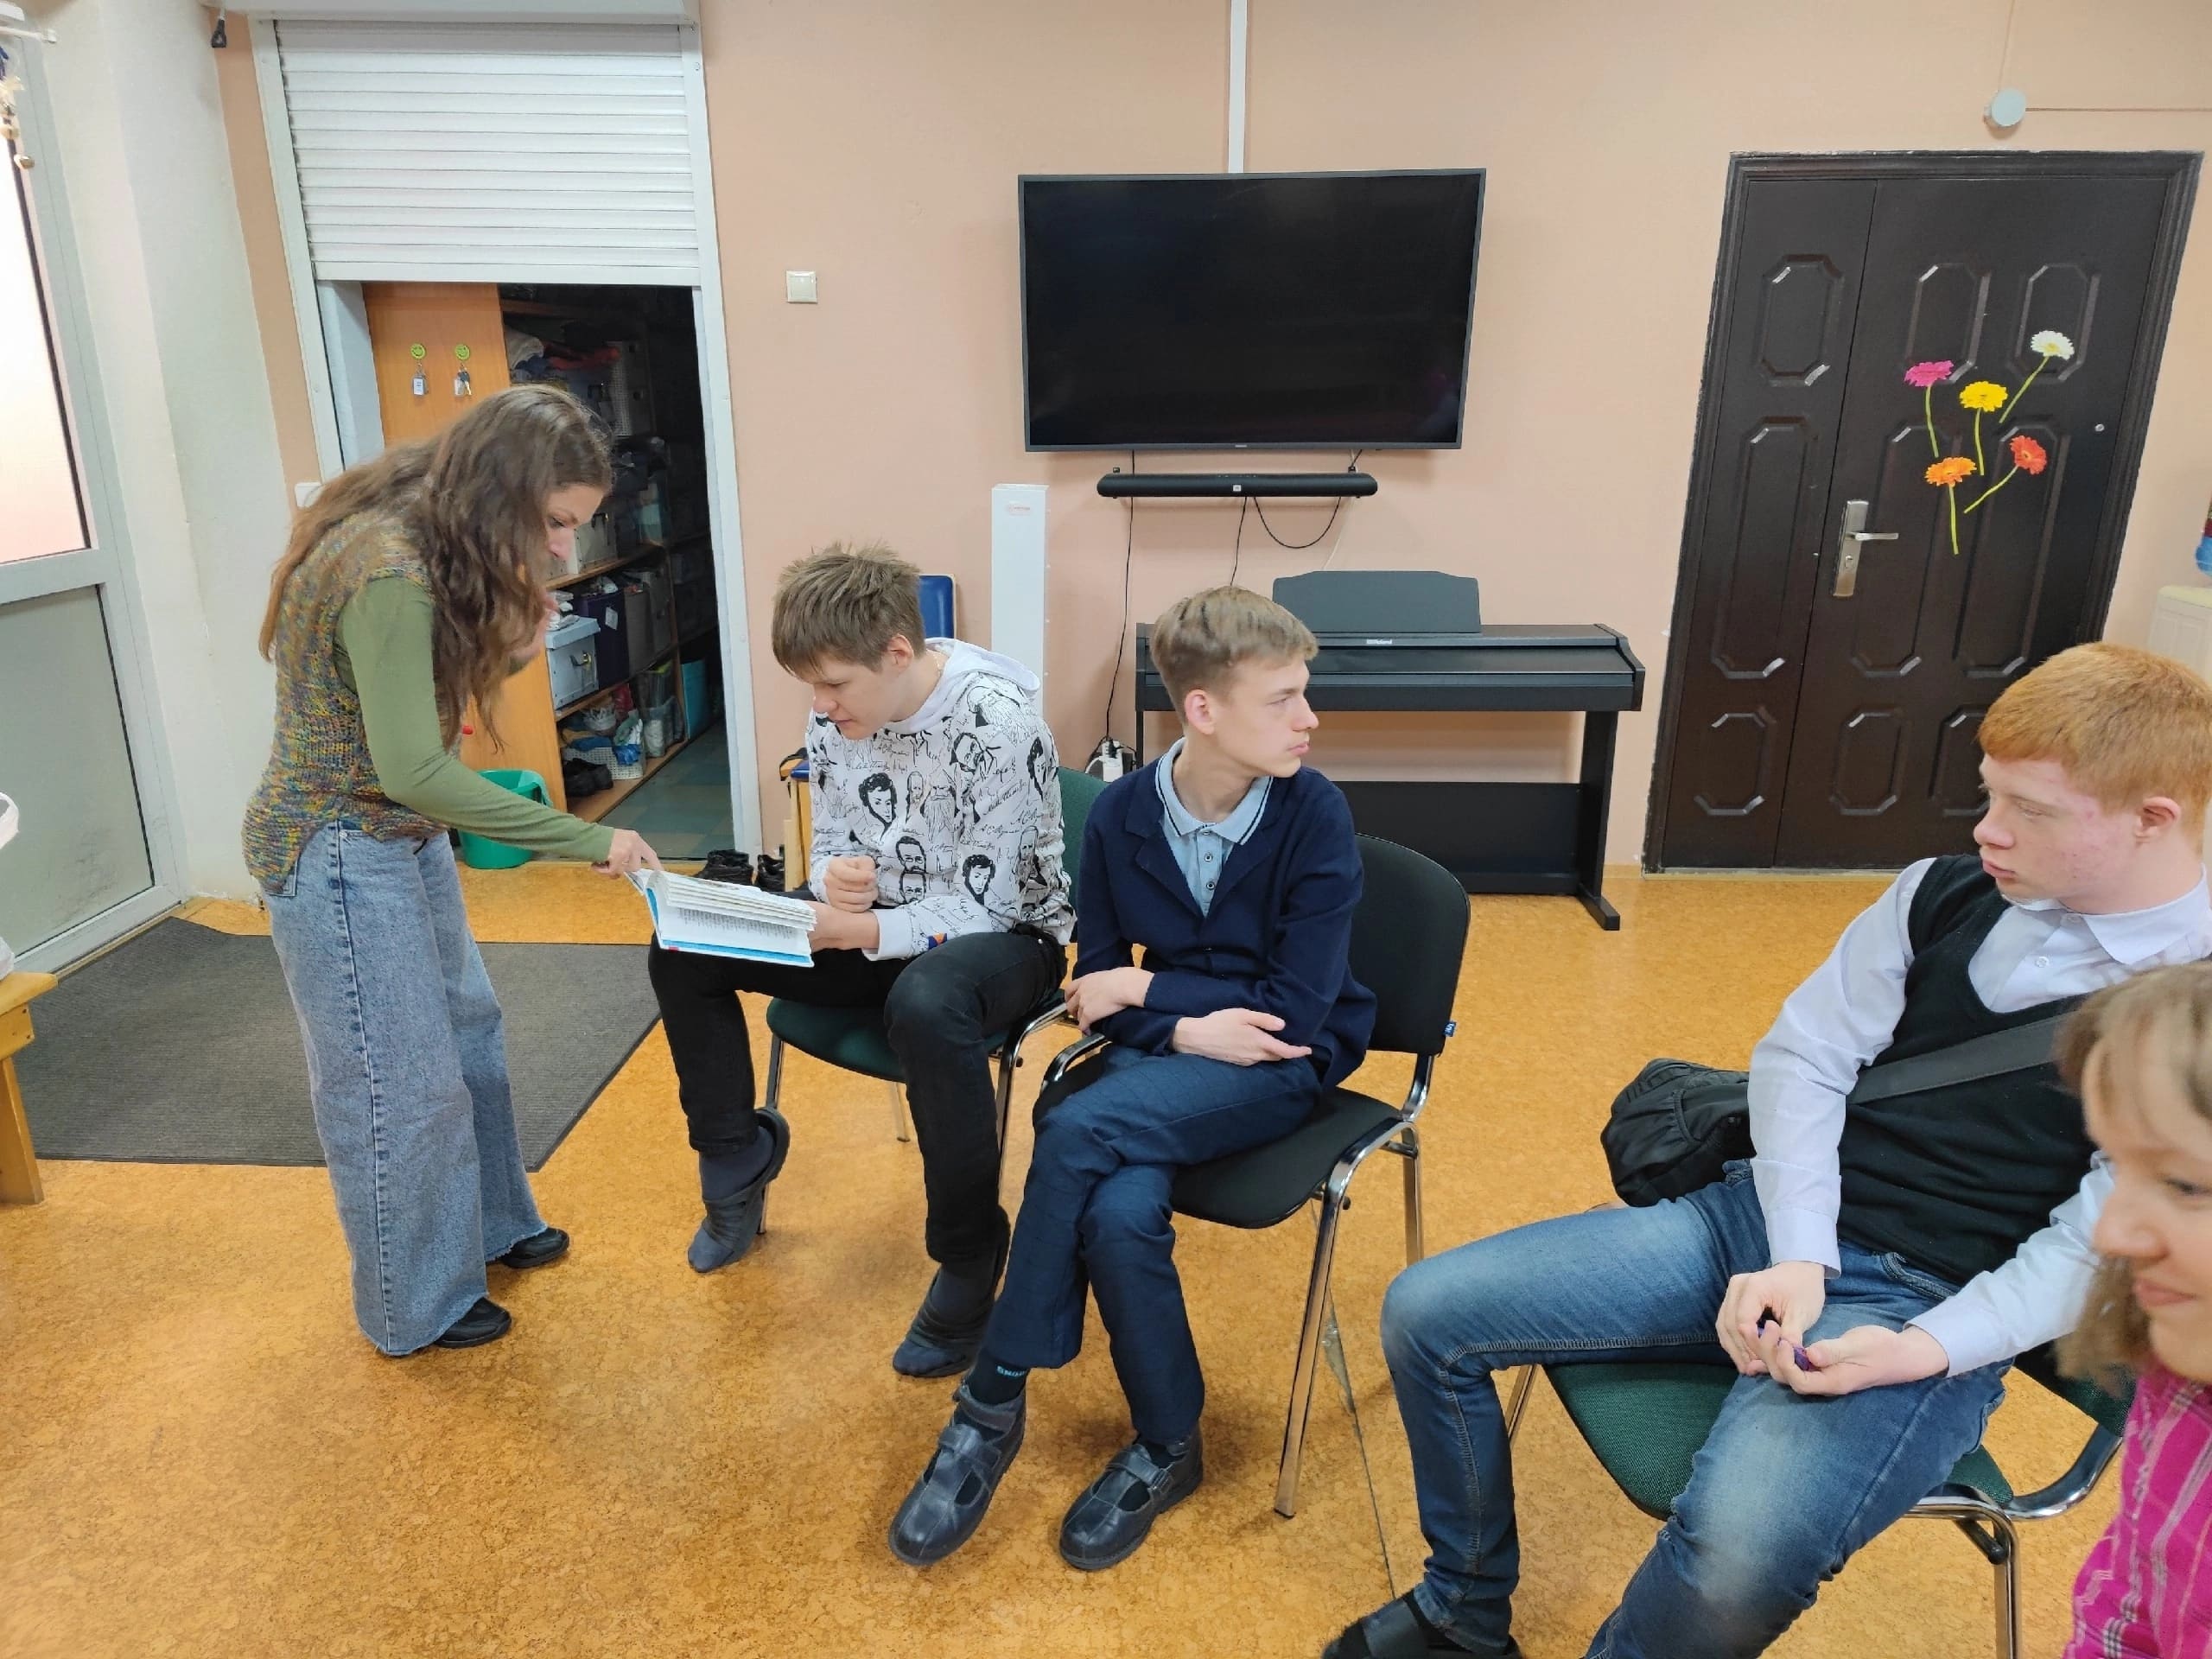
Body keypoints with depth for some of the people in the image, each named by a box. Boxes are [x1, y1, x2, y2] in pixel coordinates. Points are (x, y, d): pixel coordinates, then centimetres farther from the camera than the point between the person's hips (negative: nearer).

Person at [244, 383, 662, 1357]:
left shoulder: (425, 544, 1)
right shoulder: (386, 571, -28)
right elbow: (413, 771, -31)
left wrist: (512, 647, -11)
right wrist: (587, 840, -29)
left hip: (402, 836, 9)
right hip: (339, 851, -9)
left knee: (465, 1033, 20)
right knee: (398, 1083, 4)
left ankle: (490, 1224, 41)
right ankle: (414, 1308, 25)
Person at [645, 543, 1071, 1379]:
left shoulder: (997, 716, -25)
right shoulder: (840, 709, -5)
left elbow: (984, 903, -24)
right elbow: (830, 845, 5)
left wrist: (853, 932, -33)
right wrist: (831, 880, -20)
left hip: (1005, 934, -7)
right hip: (877, 928, 7)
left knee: (925, 1006, -42)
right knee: (685, 950, -4)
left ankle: (970, 1256, -19)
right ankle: (738, 1156, 18)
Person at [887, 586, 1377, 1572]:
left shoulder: (1314, 815, -13)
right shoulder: (1121, 811, -5)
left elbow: (1298, 1009, -14)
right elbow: (1096, 985, 1)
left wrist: (1146, 988, -12)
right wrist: (1187, 1028, -17)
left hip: (1284, 1062, -3)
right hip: (1169, 1047, 3)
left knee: (1079, 1129, -30)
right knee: (1118, 1209, -30)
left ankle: (993, 1403, -10)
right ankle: (1166, 1449, -3)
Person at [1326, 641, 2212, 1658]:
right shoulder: (1949, 892, 3)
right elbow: (1803, 1054, 3)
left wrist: (1926, 1351, -22)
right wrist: (1797, 1255, -11)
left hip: (1934, 1309, -4)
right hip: (1774, 1219, 5)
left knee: (1740, 1555, -35)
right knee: (1427, 1315, -5)